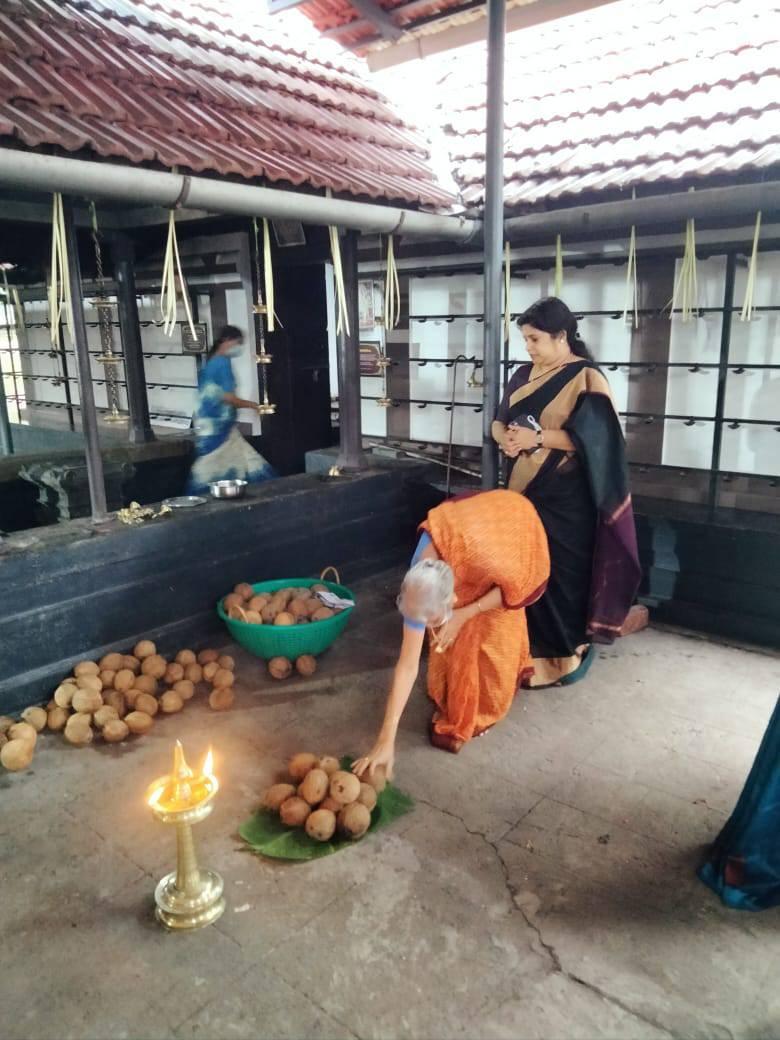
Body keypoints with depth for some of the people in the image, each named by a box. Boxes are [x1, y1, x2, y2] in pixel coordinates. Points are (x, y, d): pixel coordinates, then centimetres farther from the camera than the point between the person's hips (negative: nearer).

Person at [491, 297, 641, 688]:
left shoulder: (587, 379, -9)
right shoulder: (524, 375, 11)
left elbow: (591, 436, -18)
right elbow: (499, 421, 13)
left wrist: (537, 438, -20)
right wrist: (506, 437, -9)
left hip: (566, 497, -6)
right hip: (525, 489, 6)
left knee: (561, 573, 1)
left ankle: (562, 657, 16)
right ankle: (530, 649, 25)